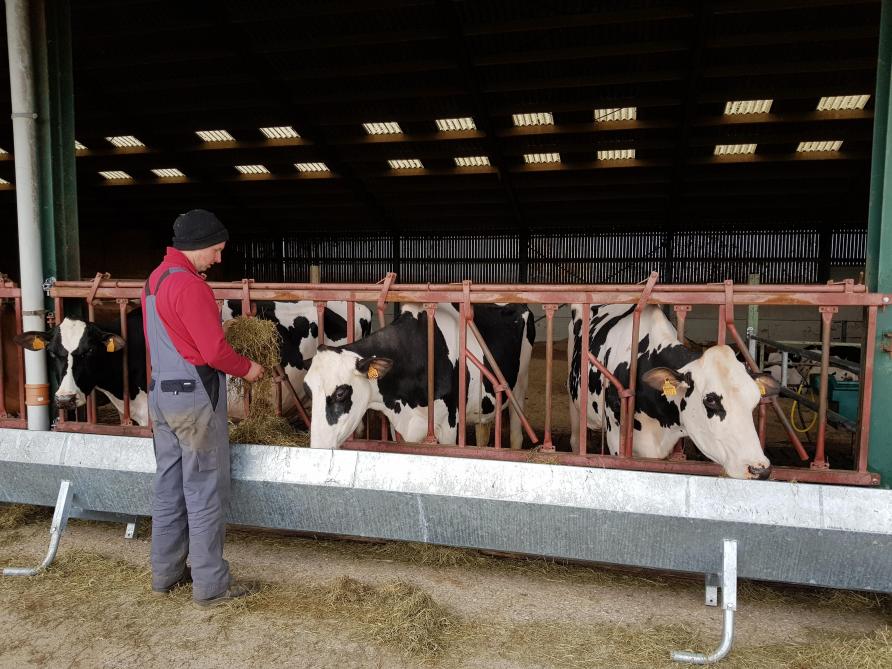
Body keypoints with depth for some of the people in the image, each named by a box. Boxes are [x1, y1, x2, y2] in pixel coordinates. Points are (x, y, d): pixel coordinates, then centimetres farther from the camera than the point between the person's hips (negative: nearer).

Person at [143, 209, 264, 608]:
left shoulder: (155, 279, 11)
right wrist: (246, 368, -4)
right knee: (205, 492, 0)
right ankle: (210, 587, 10)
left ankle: (165, 574, 29)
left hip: (161, 394, 9)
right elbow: (214, 351, -20)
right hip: (195, 397, -9)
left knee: (169, 487, 17)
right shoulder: (190, 285, -19)